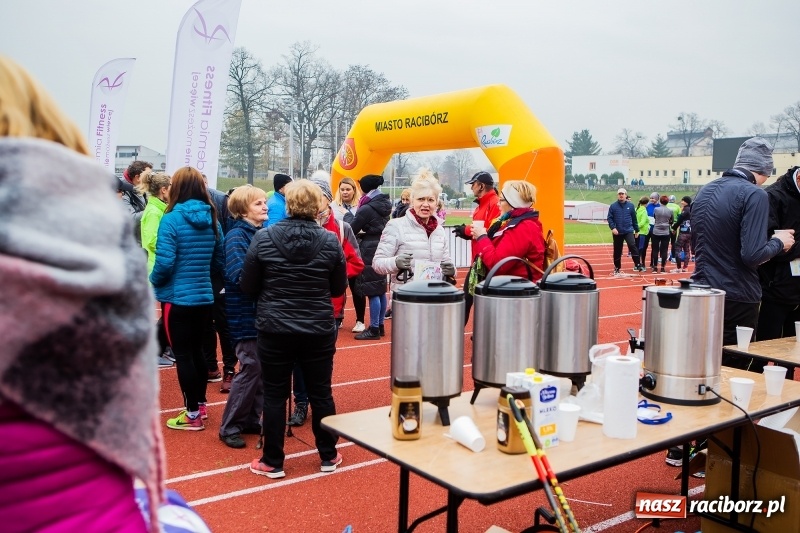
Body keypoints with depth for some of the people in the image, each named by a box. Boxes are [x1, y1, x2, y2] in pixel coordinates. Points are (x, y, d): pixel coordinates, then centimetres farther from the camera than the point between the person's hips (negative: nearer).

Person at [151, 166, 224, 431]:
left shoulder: (171, 219, -15)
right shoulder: (212, 220, 3)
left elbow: (164, 263, -19)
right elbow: (220, 261, 8)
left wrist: (153, 282, 0)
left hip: (178, 298, -6)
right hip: (205, 297, 6)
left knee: (183, 354, 4)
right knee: (196, 350, 19)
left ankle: (193, 414, 11)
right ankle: (201, 405, 30)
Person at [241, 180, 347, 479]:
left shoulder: (263, 238, -8)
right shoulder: (330, 241, -6)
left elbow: (247, 287, -2)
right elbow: (339, 288, 3)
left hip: (274, 329, -1)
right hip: (319, 329, 1)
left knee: (275, 395, 10)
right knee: (321, 393, 14)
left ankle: (273, 462, 20)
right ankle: (328, 457, 27)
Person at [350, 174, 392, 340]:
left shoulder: (366, 208, -15)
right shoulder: (385, 205, 9)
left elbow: (352, 230, -8)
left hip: (370, 251, -9)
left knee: (372, 291, -5)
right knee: (381, 290, 13)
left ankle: (374, 329, -2)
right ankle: (380, 325, 21)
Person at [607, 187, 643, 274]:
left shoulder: (630, 206, 3)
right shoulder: (613, 206, -1)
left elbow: (634, 219, 8)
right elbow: (609, 218, -2)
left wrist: (637, 230, 11)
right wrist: (613, 228, -17)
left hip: (629, 231, 0)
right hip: (617, 232, 0)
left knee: (632, 246, -21)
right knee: (617, 251, 8)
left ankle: (637, 265, -17)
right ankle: (617, 268, 21)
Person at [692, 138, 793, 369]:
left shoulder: (704, 191, 9)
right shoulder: (754, 195, -14)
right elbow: (752, 255, -21)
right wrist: (778, 242, -2)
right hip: (737, 298, -7)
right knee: (735, 369, 6)